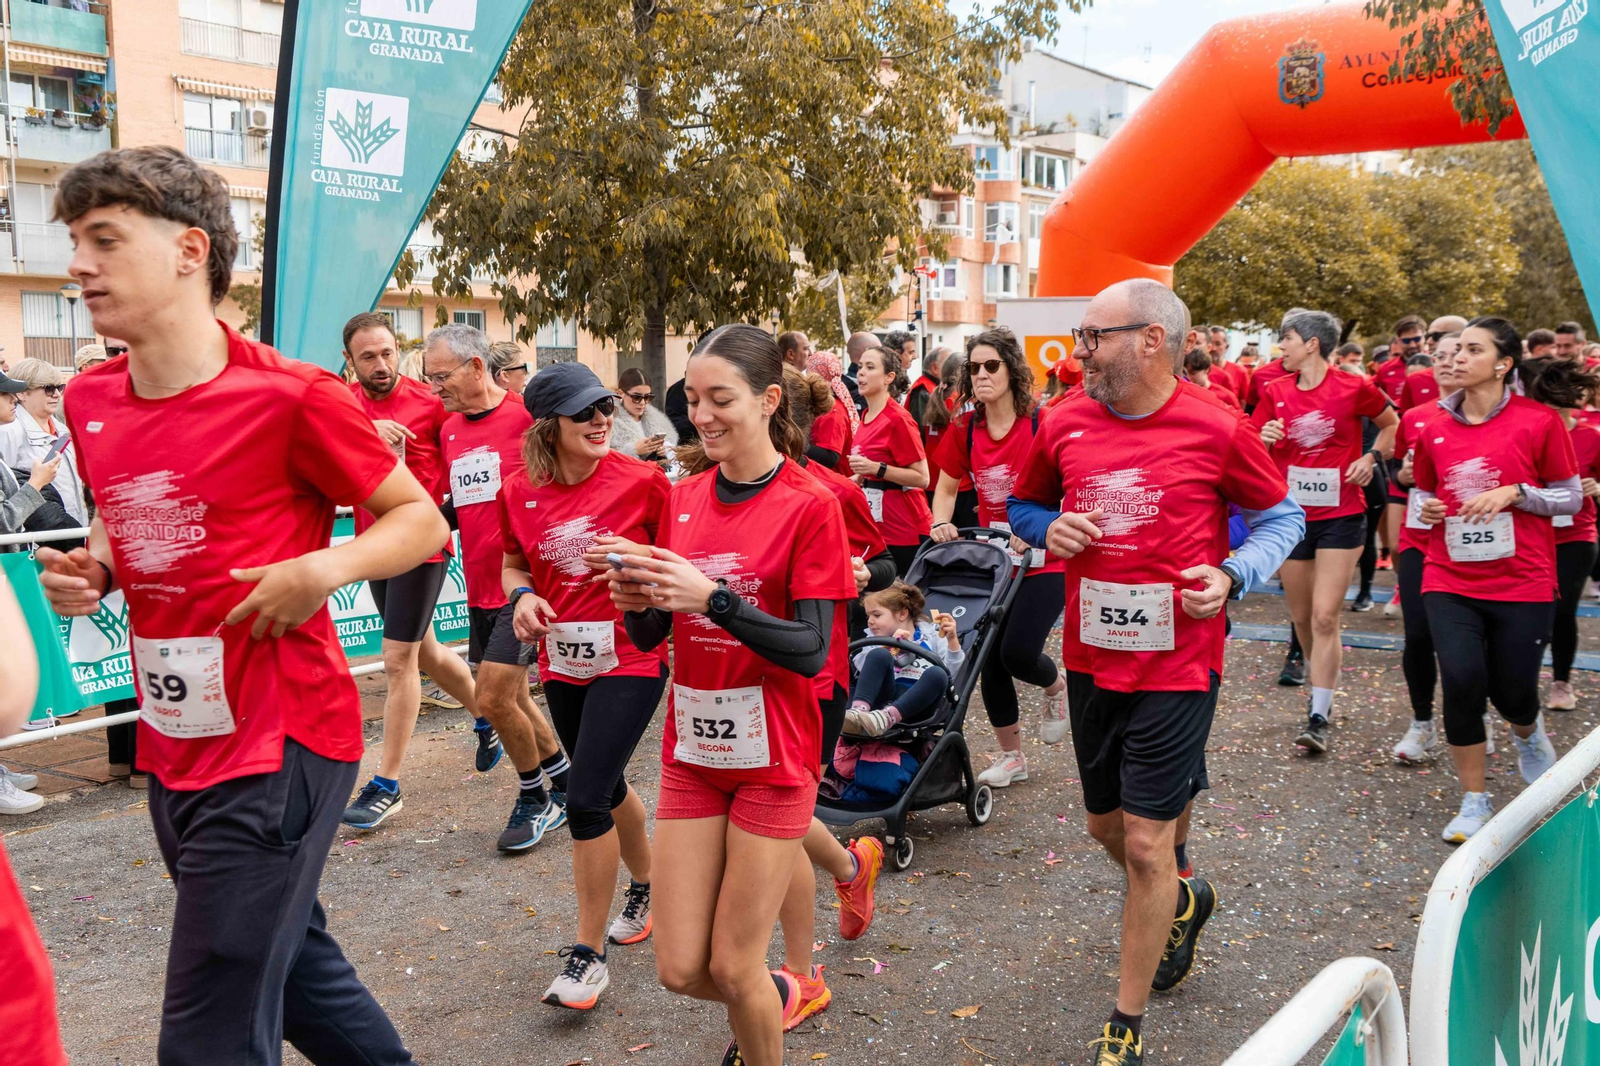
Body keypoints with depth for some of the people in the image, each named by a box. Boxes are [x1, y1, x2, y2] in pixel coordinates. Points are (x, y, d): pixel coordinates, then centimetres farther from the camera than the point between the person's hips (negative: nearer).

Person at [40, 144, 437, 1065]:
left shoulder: (291, 396, -16)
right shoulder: (91, 403, 5)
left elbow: (422, 523, -8)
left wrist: (325, 569, -24)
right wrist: (94, 571, 1)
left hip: (278, 746, -7)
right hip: (174, 746, 8)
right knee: (292, 957, 23)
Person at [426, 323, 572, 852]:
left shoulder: (527, 416, -12)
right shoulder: (448, 430, 10)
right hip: (480, 586, 7)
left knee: (494, 697, -8)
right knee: (514, 699, 14)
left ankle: (534, 798, 14)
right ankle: (568, 786, 32)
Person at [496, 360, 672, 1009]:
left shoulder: (642, 481, -12)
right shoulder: (519, 491, -2)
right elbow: (513, 566, 13)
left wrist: (636, 557, -21)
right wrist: (523, 597, -9)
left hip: (631, 659, -5)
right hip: (562, 662, 5)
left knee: (585, 799, -10)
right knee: (606, 786, 20)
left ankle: (589, 952, 7)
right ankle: (647, 888, 47)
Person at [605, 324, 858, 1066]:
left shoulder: (808, 505, -11)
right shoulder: (683, 498, 4)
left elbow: (811, 650, -17)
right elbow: (651, 635, 7)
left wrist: (714, 599, -28)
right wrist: (636, 601, -15)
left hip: (773, 759, -5)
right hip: (691, 752, 5)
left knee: (733, 967, 3)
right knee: (679, 969, 9)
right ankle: (768, 998, 40)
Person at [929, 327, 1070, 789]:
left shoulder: (1041, 424, -14)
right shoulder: (965, 430, 0)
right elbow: (946, 488, 12)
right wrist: (941, 524, -6)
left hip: (1044, 560, -5)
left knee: (1018, 651, -19)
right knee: (989, 660, 6)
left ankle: (1056, 686, 20)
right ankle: (1011, 756, 26)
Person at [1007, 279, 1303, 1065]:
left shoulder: (1218, 430, -12)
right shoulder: (1064, 425, -2)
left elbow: (1281, 518, 2)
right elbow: (1022, 506, 14)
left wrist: (1232, 575, -16)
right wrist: (1049, 528, -8)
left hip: (1176, 666, -5)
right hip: (1091, 659, 5)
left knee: (1145, 843, -2)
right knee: (1105, 825, 19)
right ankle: (1182, 902, 53)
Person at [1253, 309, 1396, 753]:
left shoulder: (1354, 389, -5)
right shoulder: (1275, 393, 3)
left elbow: (1392, 424, 12)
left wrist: (1371, 458, -3)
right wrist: (1264, 439, -15)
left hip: (1340, 517, -4)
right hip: (1291, 514, 4)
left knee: (1325, 617, -10)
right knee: (1302, 617, 11)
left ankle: (1318, 719, -4)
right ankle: (1322, 689, 34)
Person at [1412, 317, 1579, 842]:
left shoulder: (1538, 421, -5)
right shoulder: (1434, 429, 3)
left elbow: (1571, 497, 1)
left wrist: (1515, 492, -15)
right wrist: (1426, 510, -4)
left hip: (1522, 580, -2)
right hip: (1449, 580, 2)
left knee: (1512, 691, 2)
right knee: (1462, 680, -13)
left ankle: (1528, 732, 44)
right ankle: (1474, 800, 6)